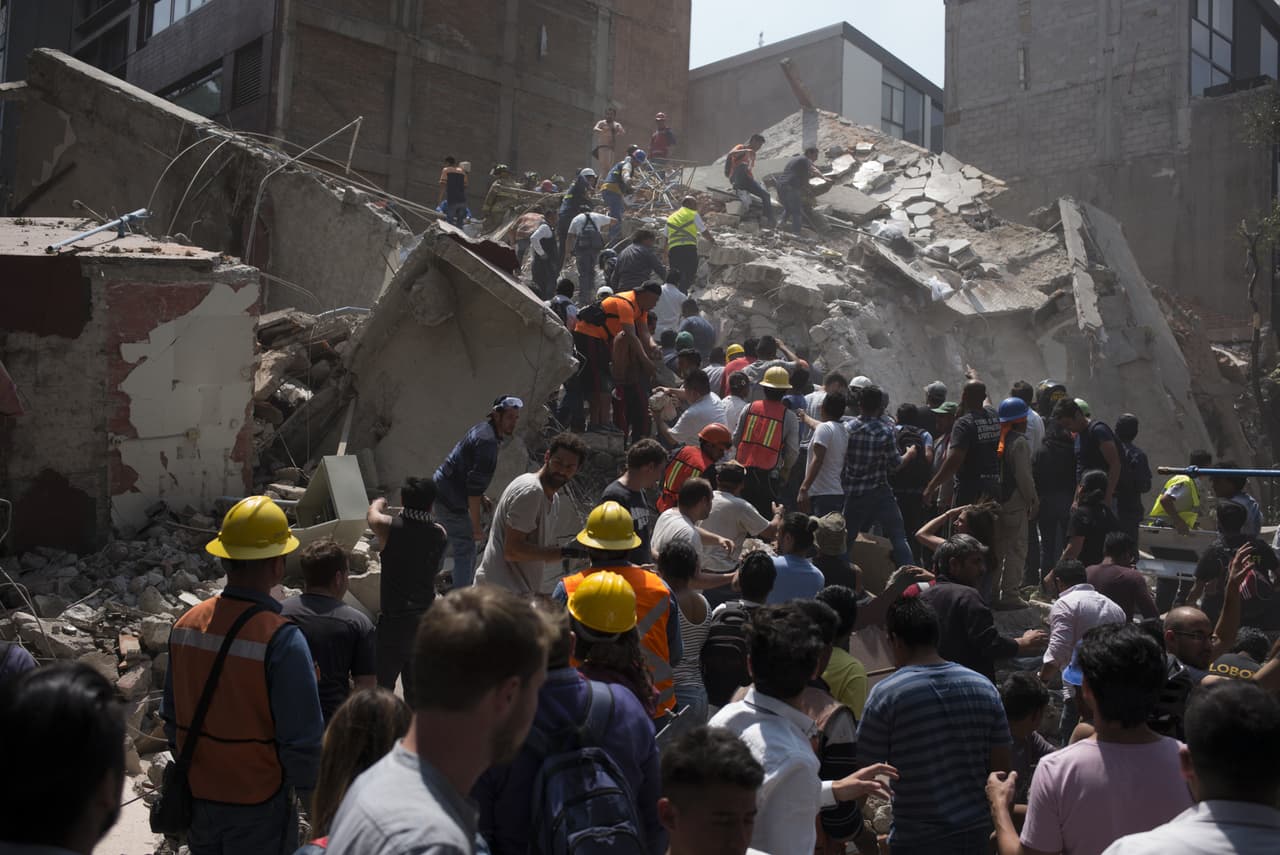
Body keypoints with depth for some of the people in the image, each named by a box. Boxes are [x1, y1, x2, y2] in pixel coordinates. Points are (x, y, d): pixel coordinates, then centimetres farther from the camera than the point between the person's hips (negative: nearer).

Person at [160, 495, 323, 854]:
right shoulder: (282, 639, -24)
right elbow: (302, 740, -20)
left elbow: (171, 717, 8)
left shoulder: (186, 625, -5)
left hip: (197, 797, 6)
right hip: (257, 805, -5)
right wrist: (313, 797, -4)